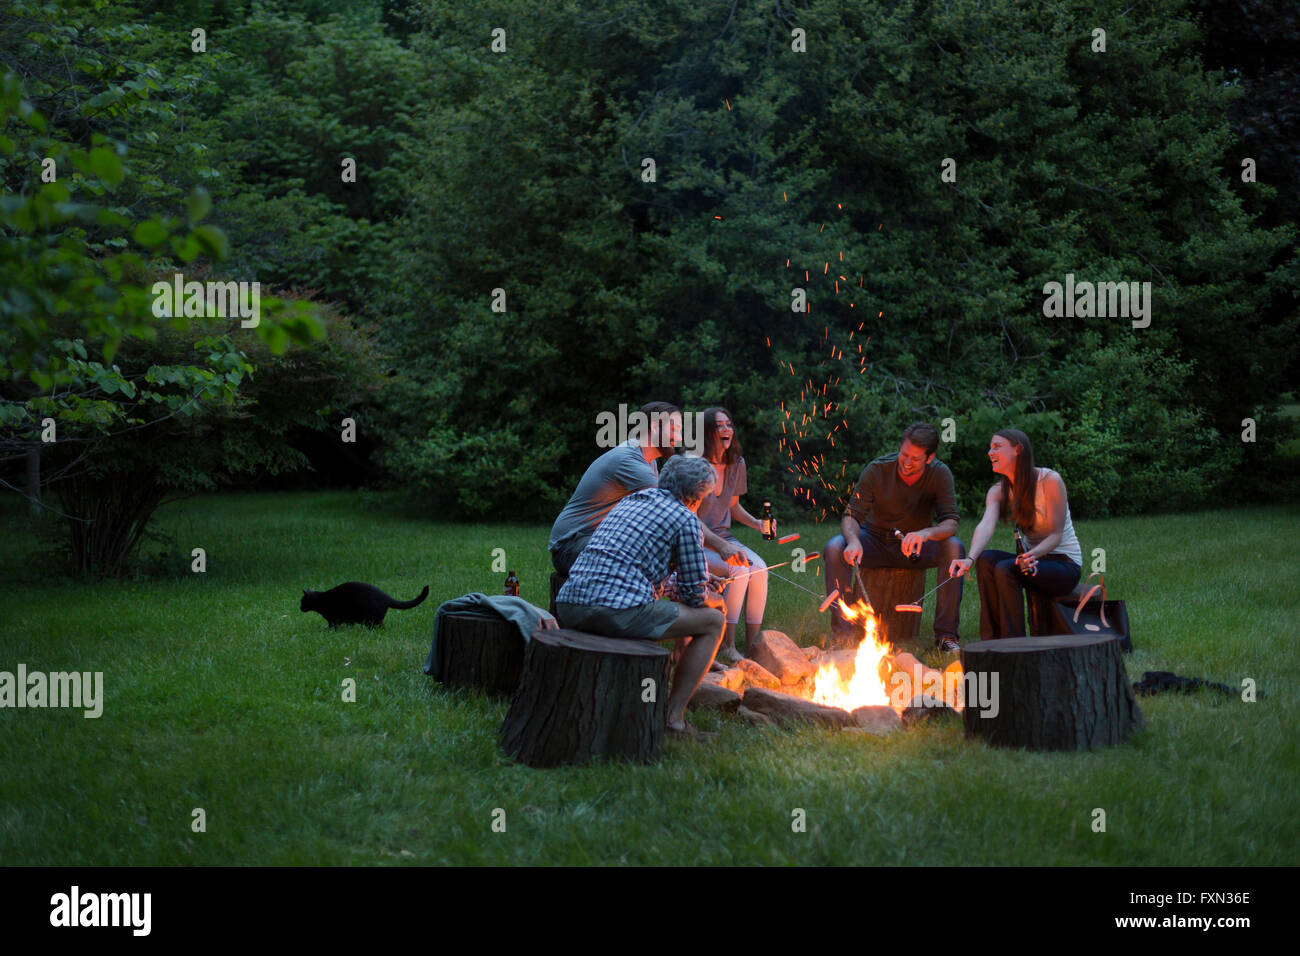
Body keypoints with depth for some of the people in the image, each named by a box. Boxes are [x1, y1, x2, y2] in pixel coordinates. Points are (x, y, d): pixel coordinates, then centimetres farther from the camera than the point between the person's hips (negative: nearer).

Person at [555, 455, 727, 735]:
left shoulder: (627, 503, 27)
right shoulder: (686, 520, 4)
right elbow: (696, 597, 5)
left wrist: (690, 582, 43)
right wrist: (717, 599, 28)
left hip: (569, 607, 8)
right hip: (618, 610, -8)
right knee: (713, 621, 9)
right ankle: (674, 716, 3)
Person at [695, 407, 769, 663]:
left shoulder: (736, 464, 8)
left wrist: (756, 523, 1)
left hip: (723, 536, 6)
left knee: (759, 569, -21)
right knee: (738, 571, -29)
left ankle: (753, 644, -14)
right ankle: (726, 646, -20)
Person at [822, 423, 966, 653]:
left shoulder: (940, 474, -16)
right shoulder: (877, 470, -17)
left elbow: (950, 523, -23)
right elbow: (852, 515, -16)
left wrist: (926, 533, -47)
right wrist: (853, 540, -41)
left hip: (914, 546, 0)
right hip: (875, 541, 0)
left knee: (954, 547, -30)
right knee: (834, 548, -29)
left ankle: (946, 633, -22)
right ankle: (843, 632, -24)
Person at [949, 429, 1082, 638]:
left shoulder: (1050, 480, -14)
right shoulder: (998, 491, 2)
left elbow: (1055, 535, -16)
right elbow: (986, 526, -18)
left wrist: (1033, 555, -37)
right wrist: (970, 559, -38)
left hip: (1066, 564, -6)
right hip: (1032, 558, 6)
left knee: (1005, 569, -30)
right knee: (985, 559, -22)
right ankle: (990, 642, -19)